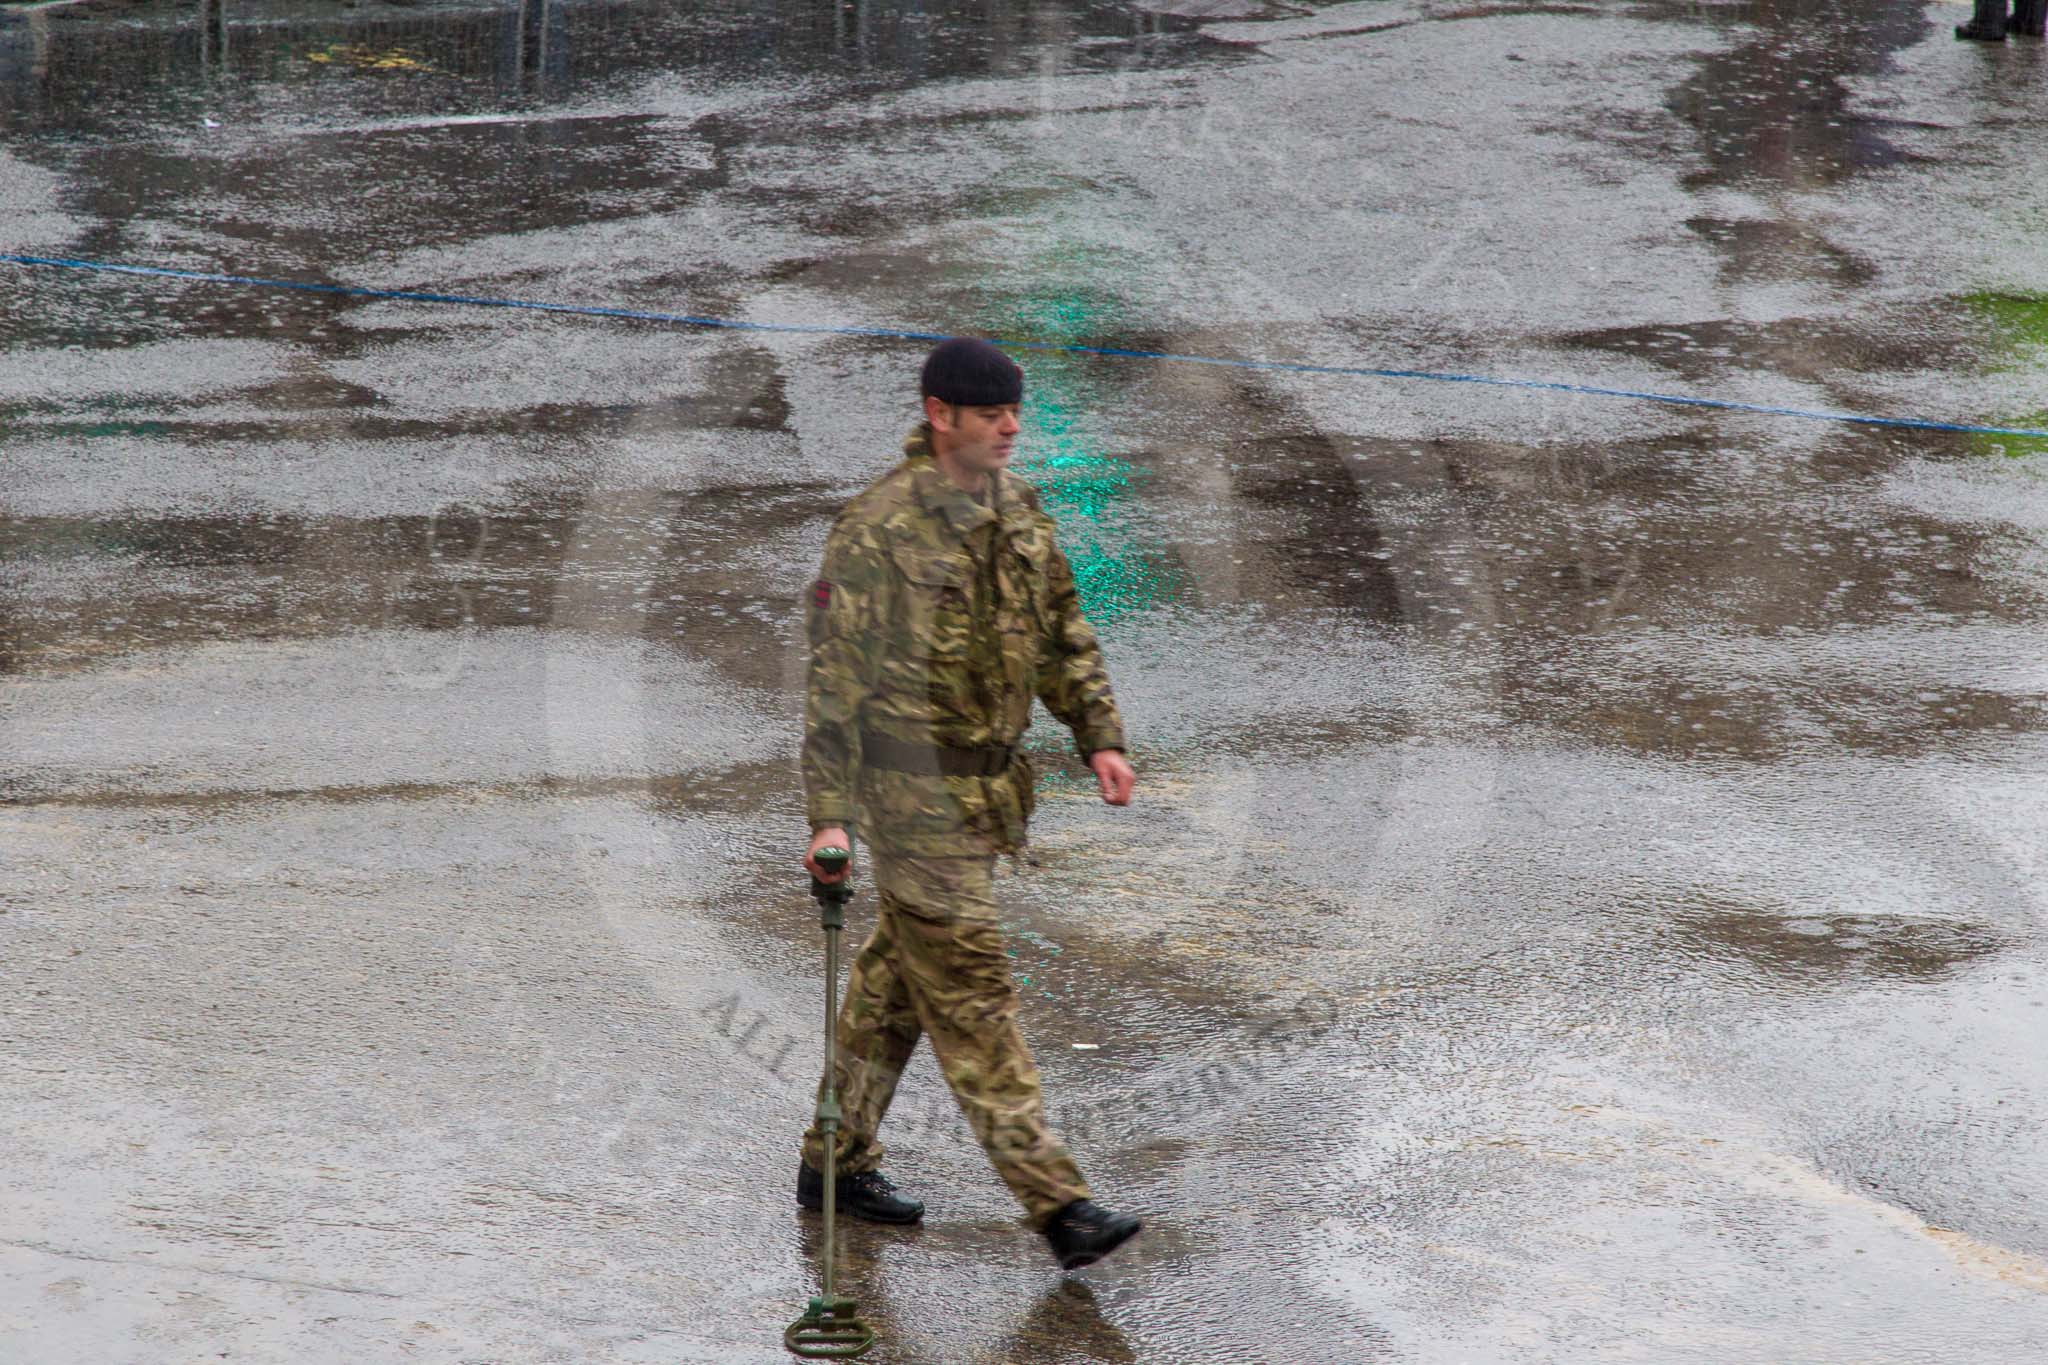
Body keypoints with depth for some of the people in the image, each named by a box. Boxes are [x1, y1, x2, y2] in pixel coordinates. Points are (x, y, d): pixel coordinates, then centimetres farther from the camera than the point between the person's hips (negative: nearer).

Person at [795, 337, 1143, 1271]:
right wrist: (830, 814, -21)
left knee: (897, 982, 18)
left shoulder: (1017, 509, 7)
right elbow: (835, 676, -17)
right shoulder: (879, 528, -17)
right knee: (971, 993, -7)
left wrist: (1100, 737, 9)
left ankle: (836, 1161, 31)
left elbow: (1061, 632, 19)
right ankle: (1054, 1202, -10)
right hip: (914, 792, -8)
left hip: (988, 784, 8)